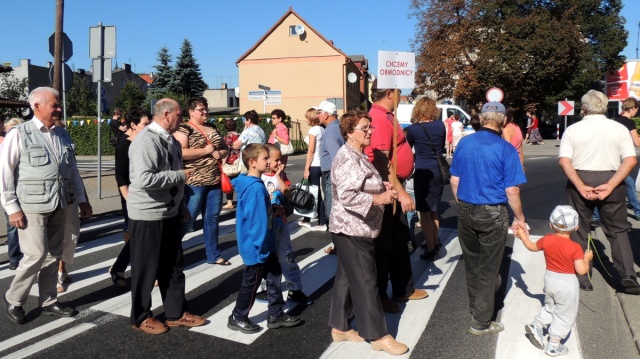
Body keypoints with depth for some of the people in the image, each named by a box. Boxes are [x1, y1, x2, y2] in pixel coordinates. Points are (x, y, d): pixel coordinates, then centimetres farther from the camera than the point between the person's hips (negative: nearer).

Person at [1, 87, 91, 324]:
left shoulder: (63, 135, 10)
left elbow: (73, 171, 15)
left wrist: (81, 200, 12)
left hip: (58, 206, 6)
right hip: (32, 206, -5)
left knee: (53, 255, 11)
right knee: (36, 255, -5)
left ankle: (49, 301, 25)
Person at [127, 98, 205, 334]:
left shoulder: (171, 141, 9)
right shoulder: (145, 140, -19)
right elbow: (144, 179, -30)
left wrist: (182, 206, 15)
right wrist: (180, 175, -21)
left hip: (170, 214, 9)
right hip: (148, 216, -8)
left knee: (173, 266, 16)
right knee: (146, 269, 7)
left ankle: (176, 313, 30)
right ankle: (141, 317, 26)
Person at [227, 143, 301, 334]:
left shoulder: (252, 183, 6)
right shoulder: (256, 187, -25)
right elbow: (257, 221, -26)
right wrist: (260, 248, -21)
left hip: (265, 245, 10)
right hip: (257, 247, -10)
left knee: (274, 276, 17)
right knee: (251, 283, 7)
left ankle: (276, 315, 29)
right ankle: (237, 318, 25)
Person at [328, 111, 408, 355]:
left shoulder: (358, 156, 13)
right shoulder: (347, 158, -20)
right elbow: (346, 196, -30)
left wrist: (381, 186, 9)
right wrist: (379, 199, -24)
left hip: (356, 229, 11)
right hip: (352, 230, -11)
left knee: (347, 278, 16)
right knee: (365, 282, -1)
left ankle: (340, 327, 28)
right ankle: (379, 335, 11)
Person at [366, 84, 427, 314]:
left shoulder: (385, 116, 13)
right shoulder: (380, 118, -19)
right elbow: (382, 160, -26)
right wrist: (400, 191, -28)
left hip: (393, 187, 10)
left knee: (400, 240, 19)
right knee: (383, 244, 2)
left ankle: (403, 289, 33)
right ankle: (379, 296, 17)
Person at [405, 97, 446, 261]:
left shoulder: (413, 129, -9)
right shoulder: (441, 126, 1)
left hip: (423, 172, -5)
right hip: (438, 171, 5)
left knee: (424, 212, 4)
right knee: (433, 210, 20)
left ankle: (430, 249, 7)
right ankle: (435, 243, 32)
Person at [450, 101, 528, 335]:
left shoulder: (464, 143, 1)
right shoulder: (506, 149, -12)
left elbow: (454, 181, 5)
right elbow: (511, 190, -12)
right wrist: (519, 218, 1)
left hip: (466, 211, 4)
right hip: (493, 214, -4)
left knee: (471, 263, 20)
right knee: (488, 267, 7)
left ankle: (476, 308, 39)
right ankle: (481, 322, 16)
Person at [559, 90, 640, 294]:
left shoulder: (573, 130, -2)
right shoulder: (619, 128, 1)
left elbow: (564, 161, -12)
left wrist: (581, 187, -13)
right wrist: (610, 185, -11)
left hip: (580, 181, -1)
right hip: (610, 181, 1)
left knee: (579, 230, 10)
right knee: (618, 230, 14)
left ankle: (580, 278, 14)